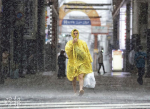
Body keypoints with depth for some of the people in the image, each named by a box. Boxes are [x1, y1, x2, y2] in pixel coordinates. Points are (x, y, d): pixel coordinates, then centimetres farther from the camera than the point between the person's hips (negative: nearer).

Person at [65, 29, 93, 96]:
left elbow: (87, 53, 8)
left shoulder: (83, 43, 5)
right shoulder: (69, 43, 5)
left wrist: (89, 62, 4)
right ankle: (75, 92, 26)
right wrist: (73, 43, -21)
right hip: (73, 63, 2)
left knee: (81, 77, -20)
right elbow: (67, 50, -15)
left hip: (81, 62, -2)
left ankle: (81, 90, -38)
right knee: (74, 78, 9)